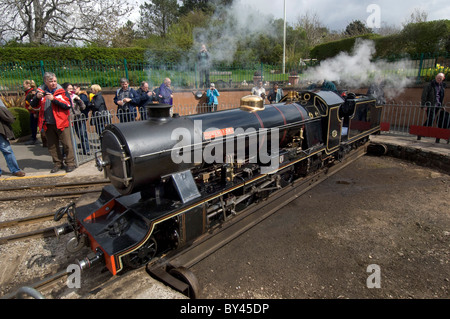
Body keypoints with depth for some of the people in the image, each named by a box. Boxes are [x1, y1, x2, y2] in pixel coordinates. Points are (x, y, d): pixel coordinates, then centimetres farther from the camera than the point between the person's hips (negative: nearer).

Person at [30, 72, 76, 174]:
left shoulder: (61, 91, -2)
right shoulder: (41, 91, 8)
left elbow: (68, 105, -14)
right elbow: (33, 105, 8)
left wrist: (54, 99, -20)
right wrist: (37, 97, -11)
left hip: (61, 122, -4)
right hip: (48, 124, 4)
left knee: (67, 144, -3)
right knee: (52, 145, 11)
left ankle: (70, 163, 8)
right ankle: (58, 163, 23)